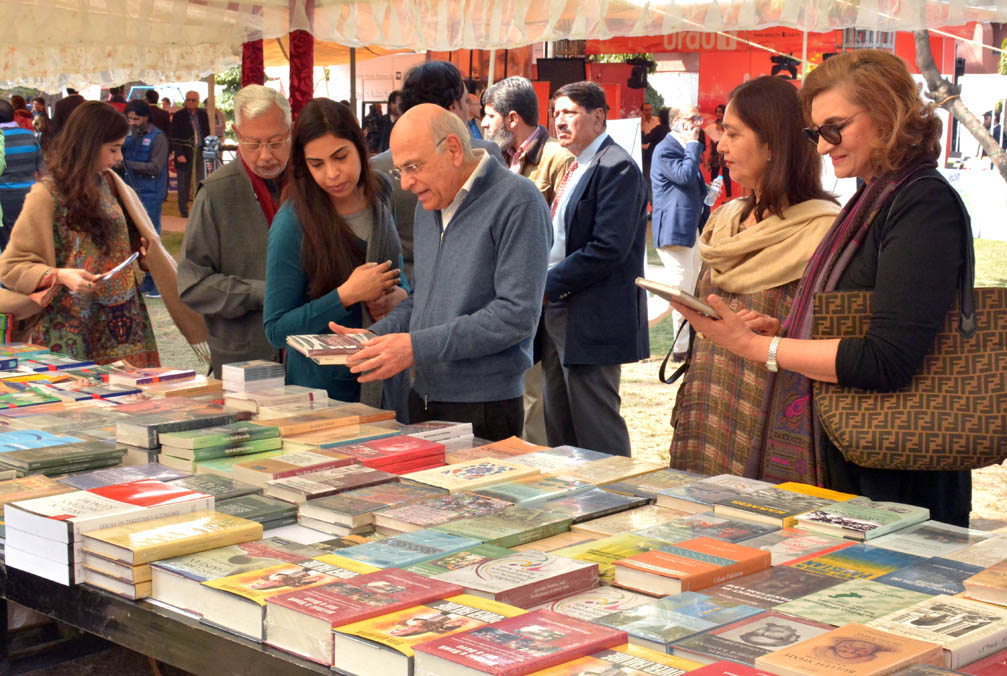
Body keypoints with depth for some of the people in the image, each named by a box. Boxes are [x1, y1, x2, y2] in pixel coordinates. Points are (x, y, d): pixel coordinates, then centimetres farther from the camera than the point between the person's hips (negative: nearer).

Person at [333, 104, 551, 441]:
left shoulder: (516, 201, -13)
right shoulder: (429, 204, 15)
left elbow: (517, 314, -21)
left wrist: (418, 346, -21)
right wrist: (375, 336, 4)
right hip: (423, 400, 7)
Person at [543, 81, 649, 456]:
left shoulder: (617, 168, -13)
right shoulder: (575, 167, 17)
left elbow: (608, 248, -22)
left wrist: (548, 285, -16)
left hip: (591, 321, -10)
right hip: (557, 311, 10)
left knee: (597, 432, -4)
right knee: (559, 430, 15)